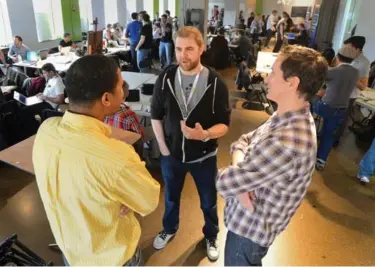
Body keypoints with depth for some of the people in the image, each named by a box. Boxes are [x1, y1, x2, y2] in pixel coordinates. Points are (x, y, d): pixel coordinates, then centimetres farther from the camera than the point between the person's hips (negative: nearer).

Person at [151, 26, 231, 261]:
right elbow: (156, 115, -1)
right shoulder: (165, 79, -11)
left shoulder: (216, 83, -18)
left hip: (204, 156, -1)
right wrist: (163, 147, -4)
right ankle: (169, 229, 54)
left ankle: (211, 236, 49)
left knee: (209, 201, 20)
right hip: (171, 154, 2)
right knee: (171, 197, 25)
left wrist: (205, 134, -34)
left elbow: (224, 124, -14)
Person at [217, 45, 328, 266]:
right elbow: (244, 141, 1)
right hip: (249, 218, 8)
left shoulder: (286, 143, -38)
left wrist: (237, 176, -9)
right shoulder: (288, 118, -6)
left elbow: (225, 183, -32)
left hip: (251, 227, -8)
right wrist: (241, 174, -18)